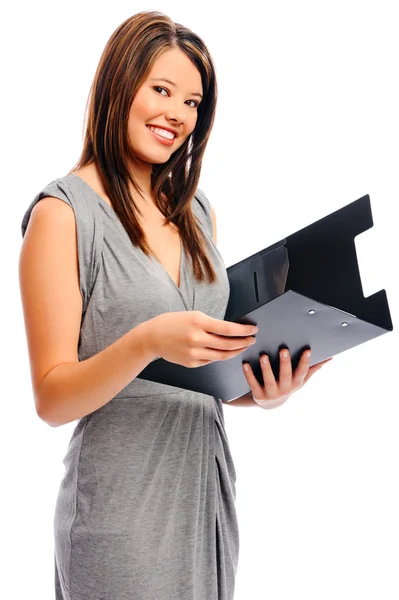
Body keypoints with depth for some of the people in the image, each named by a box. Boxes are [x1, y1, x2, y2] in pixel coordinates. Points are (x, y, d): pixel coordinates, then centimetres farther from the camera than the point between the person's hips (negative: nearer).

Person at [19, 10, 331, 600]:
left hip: (209, 485, 6)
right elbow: (52, 400, -13)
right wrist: (147, 341, -29)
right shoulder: (63, 213, -11)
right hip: (123, 502, -6)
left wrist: (260, 391, -6)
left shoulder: (194, 208, 9)